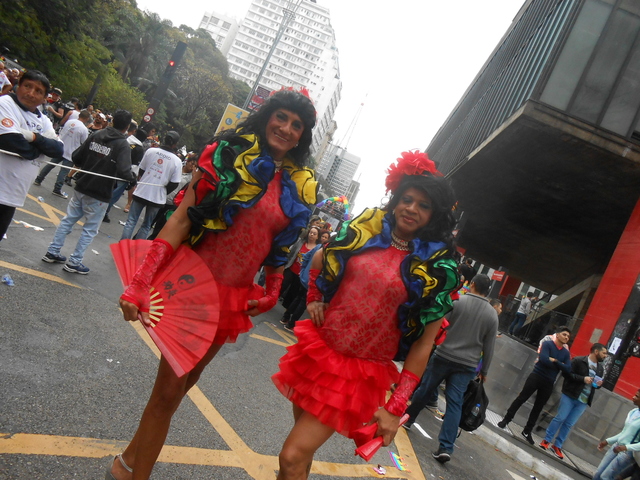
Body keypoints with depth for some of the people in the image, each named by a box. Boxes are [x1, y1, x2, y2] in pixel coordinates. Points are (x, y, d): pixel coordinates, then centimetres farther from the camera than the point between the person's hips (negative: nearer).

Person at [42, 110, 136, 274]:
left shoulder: (95, 136, 2)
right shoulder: (122, 144, -15)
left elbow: (76, 158, 6)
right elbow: (124, 171, -26)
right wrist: (132, 178, -5)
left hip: (81, 188, 6)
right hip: (99, 194, -6)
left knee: (68, 220, 18)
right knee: (90, 229, 7)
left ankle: (52, 252, 26)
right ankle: (74, 262, 12)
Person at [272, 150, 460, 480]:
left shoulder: (438, 266, -9)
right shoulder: (364, 230, 0)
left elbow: (425, 341, -9)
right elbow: (320, 259, 20)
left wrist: (396, 407, -11)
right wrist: (314, 299, 11)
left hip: (362, 371, -4)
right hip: (317, 349, 4)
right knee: (302, 445, 20)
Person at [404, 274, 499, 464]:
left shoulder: (457, 301, -6)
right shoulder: (492, 314, 3)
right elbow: (489, 347, 6)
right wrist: (484, 370, 15)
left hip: (444, 356, -2)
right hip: (467, 365, 2)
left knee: (424, 390, 14)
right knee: (455, 403, 1)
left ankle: (407, 418, 32)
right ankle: (446, 448, -5)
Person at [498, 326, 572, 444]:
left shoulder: (566, 353, 9)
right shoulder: (547, 344, -4)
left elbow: (568, 369, -4)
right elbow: (544, 359, -19)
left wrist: (555, 361, -15)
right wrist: (559, 366, -7)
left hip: (549, 383, 4)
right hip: (536, 376, -4)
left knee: (538, 408, 8)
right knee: (521, 398, -4)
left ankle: (527, 431, 17)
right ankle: (506, 419, 8)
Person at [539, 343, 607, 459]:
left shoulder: (600, 368, 12)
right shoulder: (578, 361, -7)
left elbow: (598, 382, 23)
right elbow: (566, 373, -11)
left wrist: (599, 384, 0)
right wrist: (583, 379, -19)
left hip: (583, 401, 5)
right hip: (570, 395, -5)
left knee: (569, 424, 5)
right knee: (560, 418, -3)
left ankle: (557, 446, 13)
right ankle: (546, 440, 11)